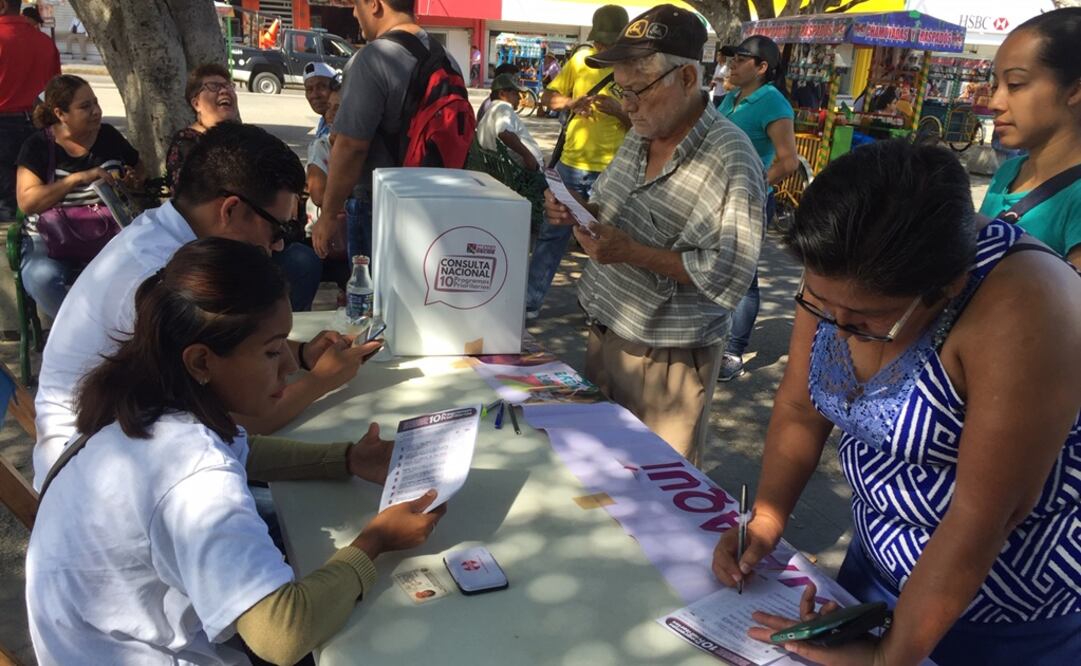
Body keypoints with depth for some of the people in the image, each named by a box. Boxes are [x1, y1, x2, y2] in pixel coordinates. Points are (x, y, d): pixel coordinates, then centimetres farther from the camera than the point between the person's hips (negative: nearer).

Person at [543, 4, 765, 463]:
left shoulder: (731, 161, -20)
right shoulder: (639, 136, 5)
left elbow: (729, 277, -24)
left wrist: (633, 253, -27)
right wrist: (578, 211, -4)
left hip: (666, 360, -7)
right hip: (604, 335, 8)